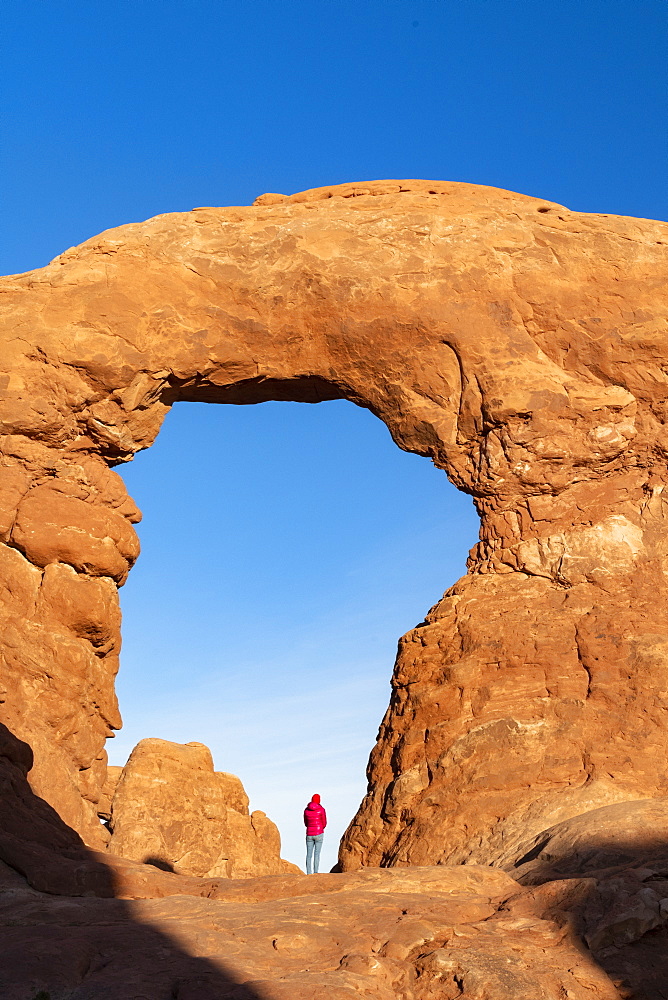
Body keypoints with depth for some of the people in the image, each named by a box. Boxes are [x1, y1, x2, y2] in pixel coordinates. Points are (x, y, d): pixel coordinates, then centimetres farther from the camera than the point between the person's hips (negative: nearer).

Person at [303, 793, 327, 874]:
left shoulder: (306, 810, 4)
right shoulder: (321, 809, -6)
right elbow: (324, 824, 1)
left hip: (309, 834, 3)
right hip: (318, 834, -3)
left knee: (309, 854, 4)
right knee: (317, 853, -2)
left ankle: (308, 873, -3)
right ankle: (315, 872, -8)